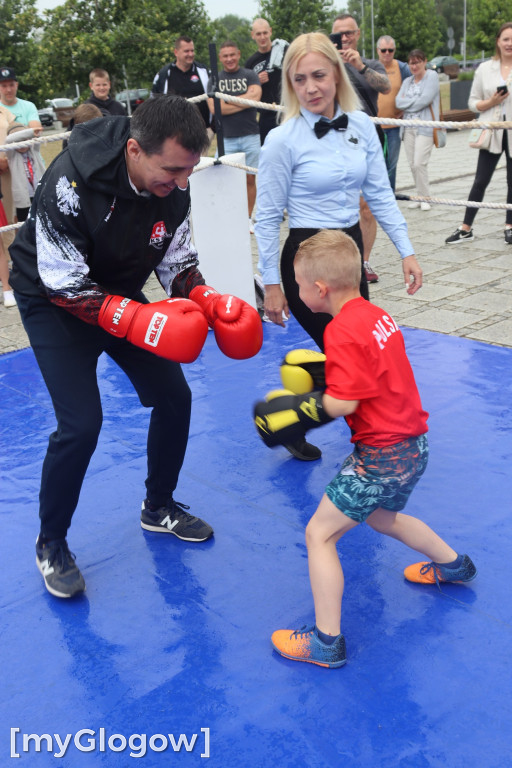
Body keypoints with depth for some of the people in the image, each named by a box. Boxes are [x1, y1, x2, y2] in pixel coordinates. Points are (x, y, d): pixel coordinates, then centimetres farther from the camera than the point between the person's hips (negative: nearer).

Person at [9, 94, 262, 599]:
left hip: (121, 294, 6)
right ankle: (50, 544, 9)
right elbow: (64, 284, -28)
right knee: (81, 423, -15)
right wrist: (138, 321, -38)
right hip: (53, 300, -6)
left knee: (173, 397, 2)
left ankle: (158, 508, 27)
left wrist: (210, 302, -23)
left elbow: (177, 261, -3)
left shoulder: (173, 185, -16)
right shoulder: (71, 182, -33)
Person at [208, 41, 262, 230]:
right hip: (226, 138, 0)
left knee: (250, 178, 5)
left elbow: (255, 97, -12)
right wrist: (243, 102, -7)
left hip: (250, 136, 0)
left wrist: (227, 99, -7)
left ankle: (248, 218, 14)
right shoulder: (214, 80, 8)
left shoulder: (250, 75, 6)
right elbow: (214, 108, -5)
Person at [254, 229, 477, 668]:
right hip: (413, 444, 10)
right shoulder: (376, 314, 6)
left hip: (383, 455, -10)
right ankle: (453, 565, 53)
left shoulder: (343, 331, -21)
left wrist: (298, 410, -14)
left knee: (319, 533, -2)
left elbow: (343, 403, -25)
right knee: (381, 517, 34)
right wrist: (327, 372, 9)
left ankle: (327, 643, 4)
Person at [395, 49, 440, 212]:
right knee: (412, 164, 4)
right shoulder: (407, 81, 18)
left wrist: (407, 102, -1)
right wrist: (415, 102, -7)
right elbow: (398, 101, 5)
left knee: (419, 163, -13)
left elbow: (425, 100, -12)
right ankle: (420, 196, 14)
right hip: (408, 126, 6)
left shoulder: (432, 76, 0)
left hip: (425, 127, -6)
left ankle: (425, 198, -1)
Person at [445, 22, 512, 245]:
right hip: (492, 134, 1)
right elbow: (473, 103, 6)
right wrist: (490, 103, -11)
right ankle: (466, 228, 9)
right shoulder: (484, 69, 4)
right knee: (480, 181, 2)